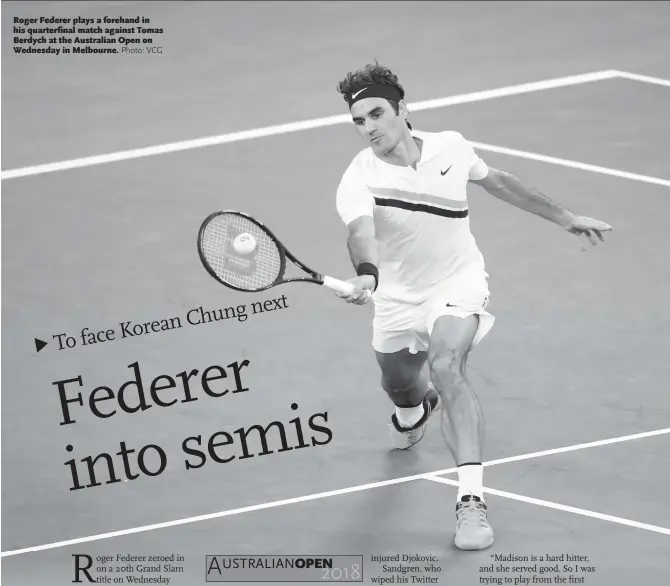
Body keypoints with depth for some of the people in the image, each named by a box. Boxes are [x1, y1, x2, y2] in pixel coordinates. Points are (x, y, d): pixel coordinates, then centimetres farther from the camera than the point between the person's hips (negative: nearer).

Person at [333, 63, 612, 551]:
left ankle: (472, 500, -29)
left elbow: (497, 181, 9)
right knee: (400, 386, 19)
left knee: (446, 368, -28)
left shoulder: (451, 146, -11)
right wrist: (366, 275, -65)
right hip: (398, 297, 2)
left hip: (458, 282, -1)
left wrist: (565, 217, 14)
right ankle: (417, 408, 62)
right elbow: (361, 232, -42)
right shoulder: (358, 180, -21)